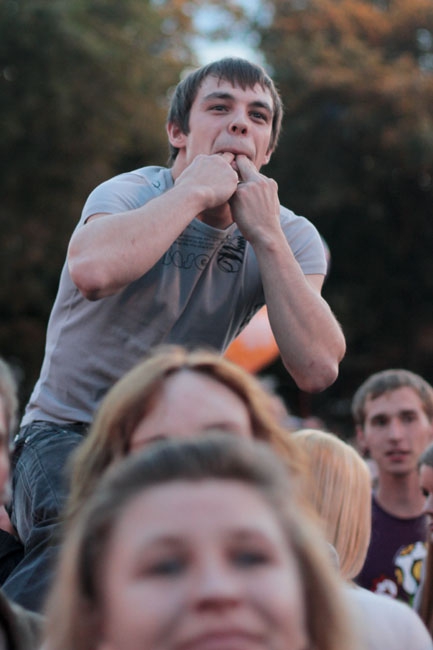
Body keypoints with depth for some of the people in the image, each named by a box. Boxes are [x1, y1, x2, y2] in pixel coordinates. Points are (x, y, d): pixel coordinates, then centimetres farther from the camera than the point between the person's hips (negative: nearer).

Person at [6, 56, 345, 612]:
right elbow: (93, 270, -41)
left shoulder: (289, 238, -3)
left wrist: (266, 235, -22)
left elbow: (316, 369, -21)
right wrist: (194, 190, -28)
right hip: (68, 433, -4)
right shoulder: (130, 194, -14)